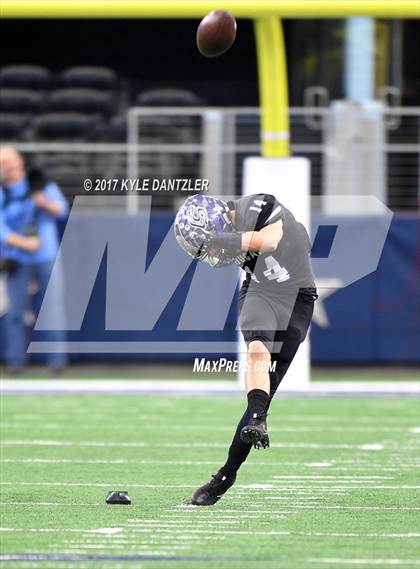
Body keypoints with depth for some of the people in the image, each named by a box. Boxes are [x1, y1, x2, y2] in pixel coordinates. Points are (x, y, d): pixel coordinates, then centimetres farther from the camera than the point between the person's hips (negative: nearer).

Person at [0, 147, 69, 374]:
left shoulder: (42, 185, 4)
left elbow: (62, 210, -5)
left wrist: (46, 204, -27)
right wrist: (23, 243, -24)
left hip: (47, 259, 1)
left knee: (54, 308, -2)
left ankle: (57, 359, 3)